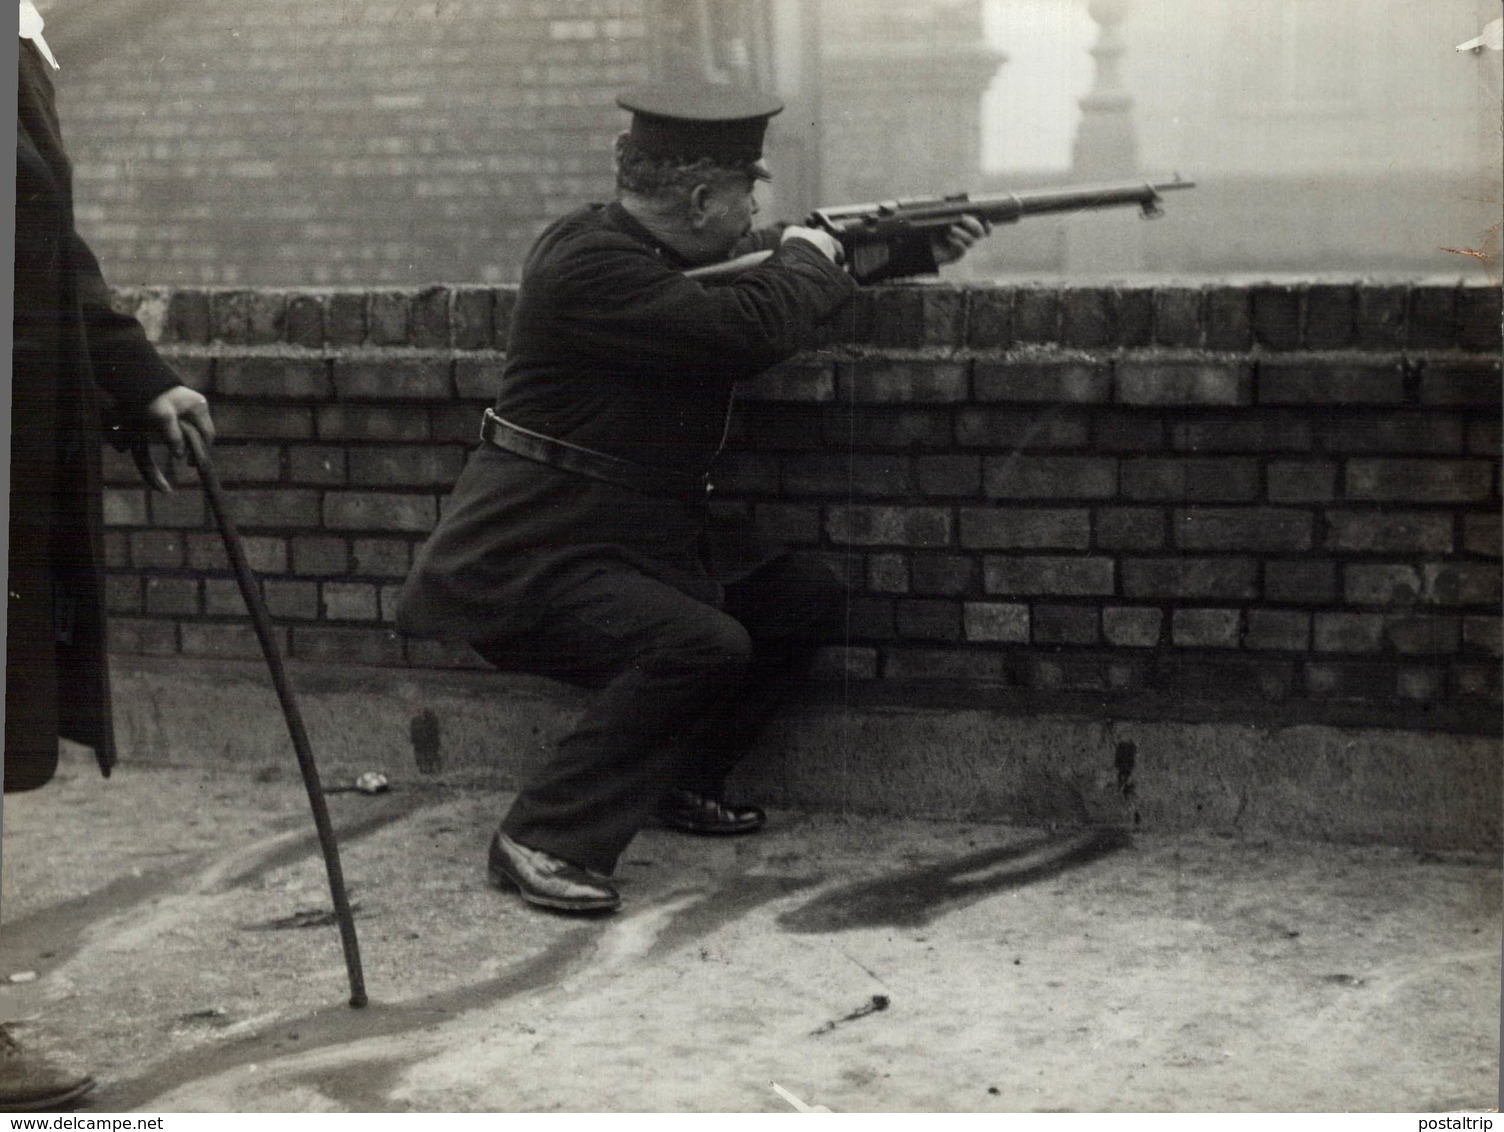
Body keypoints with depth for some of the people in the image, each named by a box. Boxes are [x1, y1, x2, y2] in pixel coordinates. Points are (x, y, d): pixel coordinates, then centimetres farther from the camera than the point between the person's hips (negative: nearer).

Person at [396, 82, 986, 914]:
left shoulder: (672, 247, 8)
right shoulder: (587, 262, -23)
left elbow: (768, 267, 26)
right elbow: (751, 327, -30)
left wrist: (916, 253, 18)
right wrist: (806, 256, -10)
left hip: (643, 536, 10)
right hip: (531, 561, -10)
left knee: (807, 599, 9)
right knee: (703, 645, -30)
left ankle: (678, 782, 20)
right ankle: (542, 841, -20)